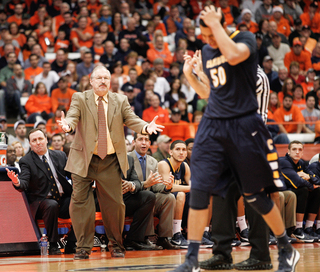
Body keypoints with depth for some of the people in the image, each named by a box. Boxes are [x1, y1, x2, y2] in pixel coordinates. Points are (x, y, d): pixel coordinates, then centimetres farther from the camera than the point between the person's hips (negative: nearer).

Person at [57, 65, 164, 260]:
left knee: (114, 203, 5)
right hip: (84, 159, -1)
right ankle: (84, 247, 5)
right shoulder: (80, 99, 2)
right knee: (81, 201, -3)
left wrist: (146, 127, -25)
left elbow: (131, 120, -3)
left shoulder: (120, 101, 8)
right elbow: (73, 117, -13)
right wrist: (68, 125, -38)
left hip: (111, 161, 2)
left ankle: (116, 245, 20)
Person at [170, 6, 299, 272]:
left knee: (255, 194, 3)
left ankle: (287, 250, 22)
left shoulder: (246, 39, -5)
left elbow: (233, 55, -29)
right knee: (199, 191, -8)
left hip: (243, 126, -5)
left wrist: (215, 23, -20)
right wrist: (190, 74, 8)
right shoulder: (205, 52, 13)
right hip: (213, 126, 5)